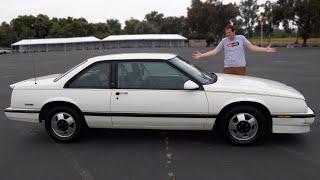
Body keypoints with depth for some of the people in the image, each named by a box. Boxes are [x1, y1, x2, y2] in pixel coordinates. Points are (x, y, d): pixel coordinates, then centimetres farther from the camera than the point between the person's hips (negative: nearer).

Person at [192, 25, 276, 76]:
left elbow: (251, 47, 3)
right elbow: (215, 51, 5)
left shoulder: (241, 38, 4)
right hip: (228, 68, 1)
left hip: (240, 68, 0)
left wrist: (265, 49, -6)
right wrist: (201, 55, -2)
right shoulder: (224, 41, 6)